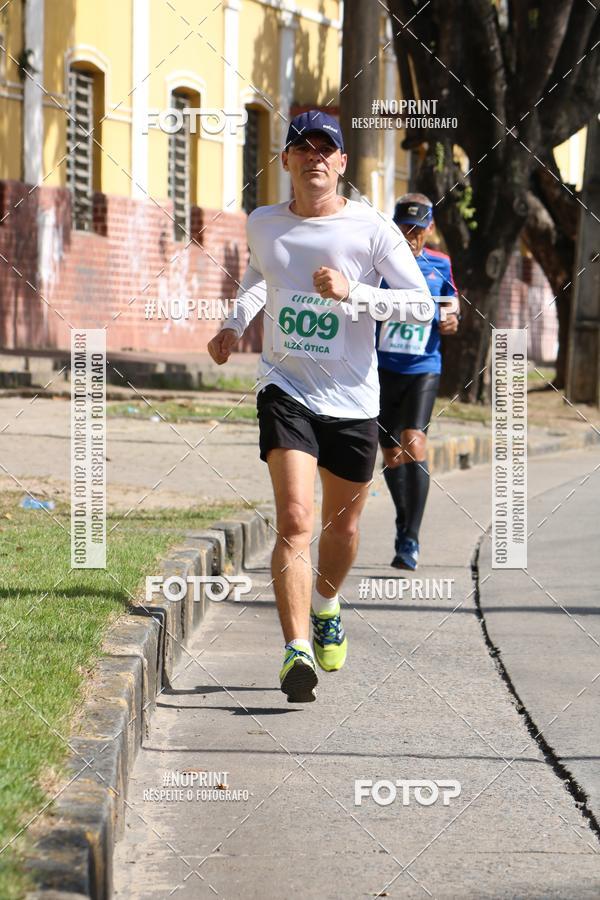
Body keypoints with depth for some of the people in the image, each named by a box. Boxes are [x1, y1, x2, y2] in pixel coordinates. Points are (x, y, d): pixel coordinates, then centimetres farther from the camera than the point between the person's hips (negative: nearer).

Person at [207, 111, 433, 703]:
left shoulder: (373, 230, -5)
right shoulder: (262, 225, 6)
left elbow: (422, 303, -9)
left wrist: (352, 293, -20)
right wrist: (234, 324, 16)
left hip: (353, 400, 0)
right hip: (285, 390, 0)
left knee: (341, 524, 14)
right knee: (294, 520, -18)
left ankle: (326, 608, 45)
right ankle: (297, 651, -24)